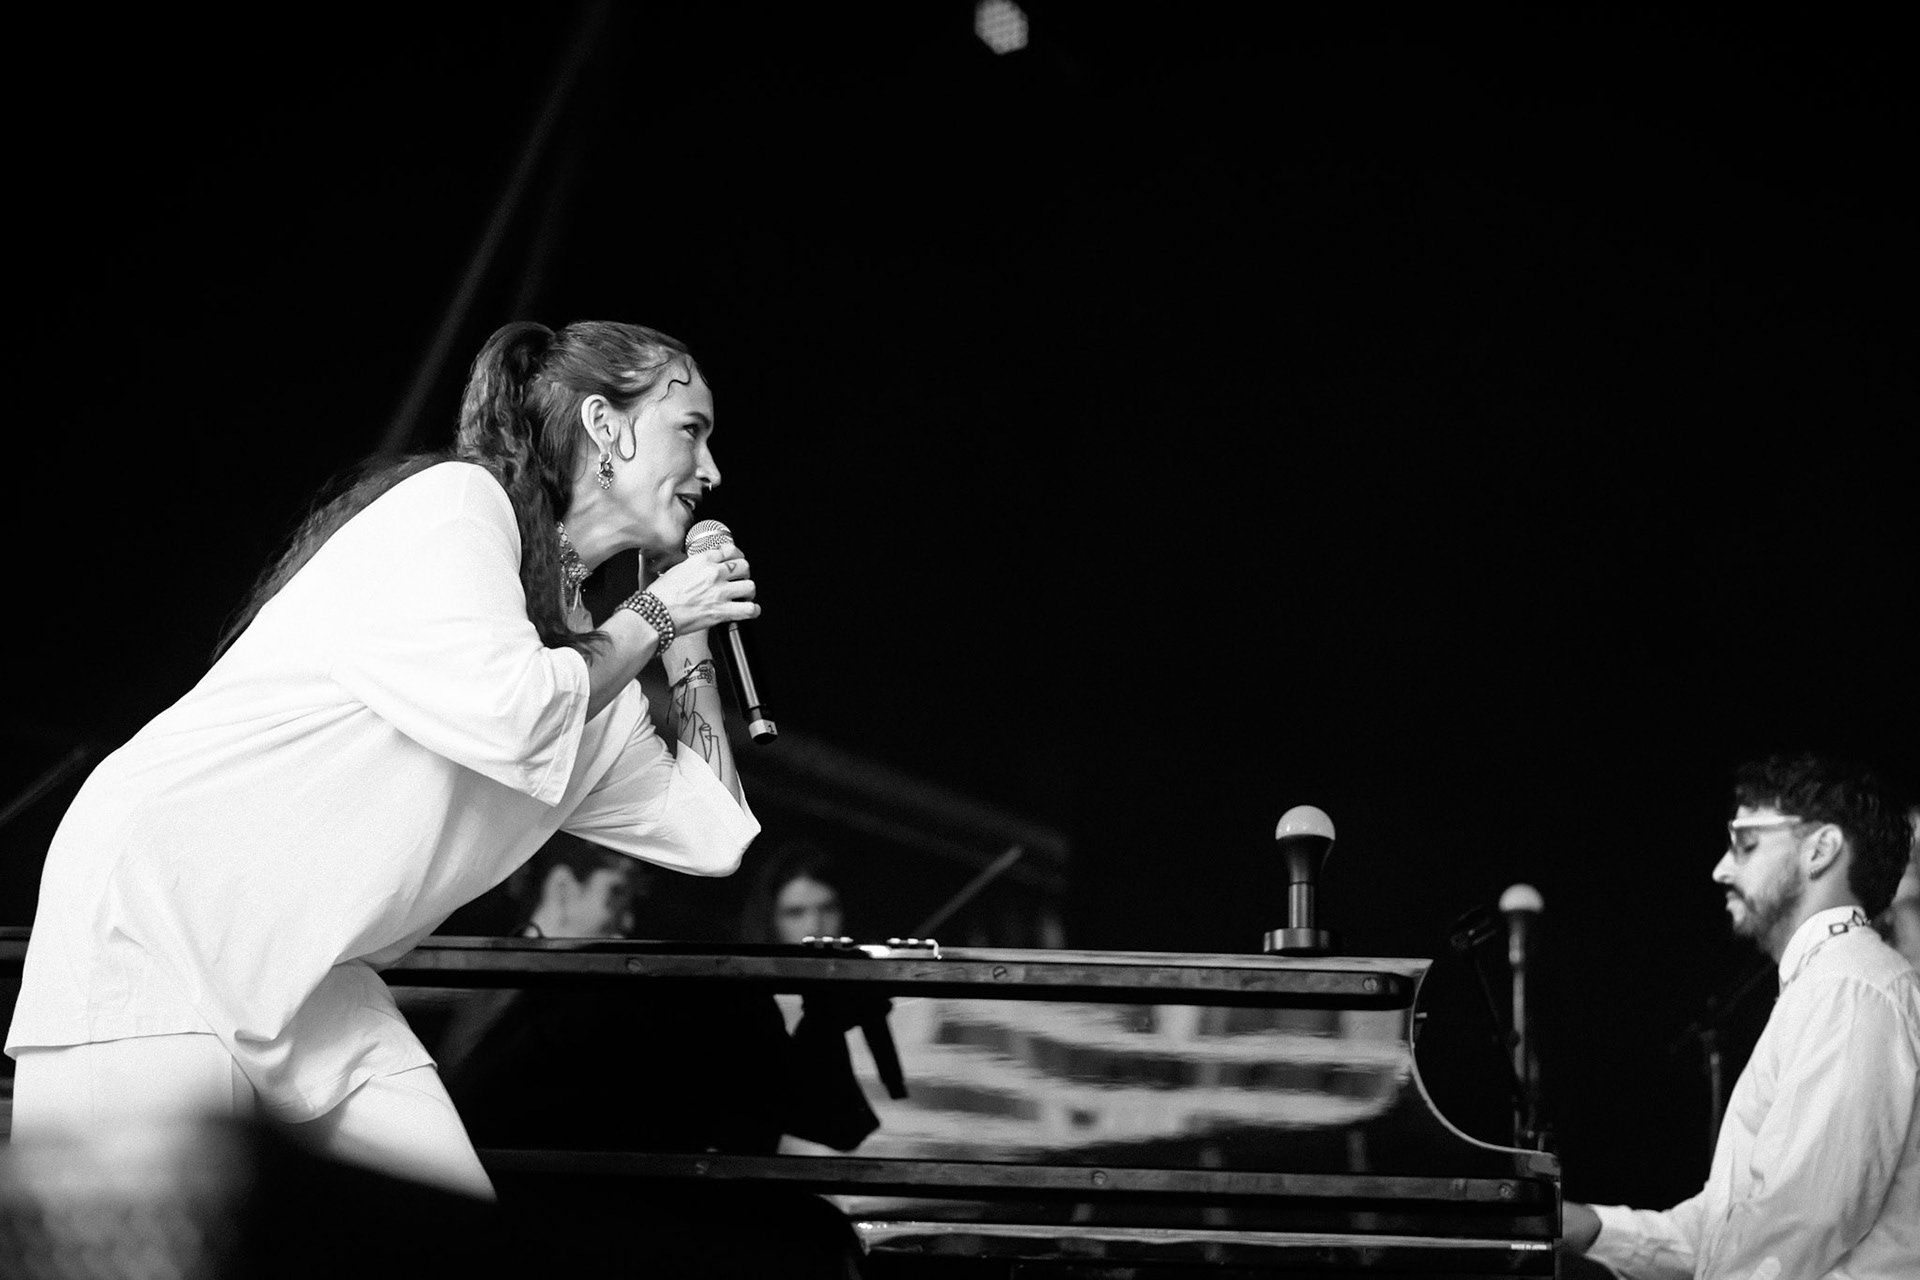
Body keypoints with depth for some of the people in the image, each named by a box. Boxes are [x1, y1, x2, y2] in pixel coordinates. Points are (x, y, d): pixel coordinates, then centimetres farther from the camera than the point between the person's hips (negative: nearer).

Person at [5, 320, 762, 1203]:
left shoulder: (586, 663, 16)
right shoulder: (455, 502, -9)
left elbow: (711, 833, 19)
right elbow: (506, 717, -23)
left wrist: (688, 635, 16)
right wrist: (653, 614, -6)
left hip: (310, 985, 9)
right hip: (151, 901, -9)